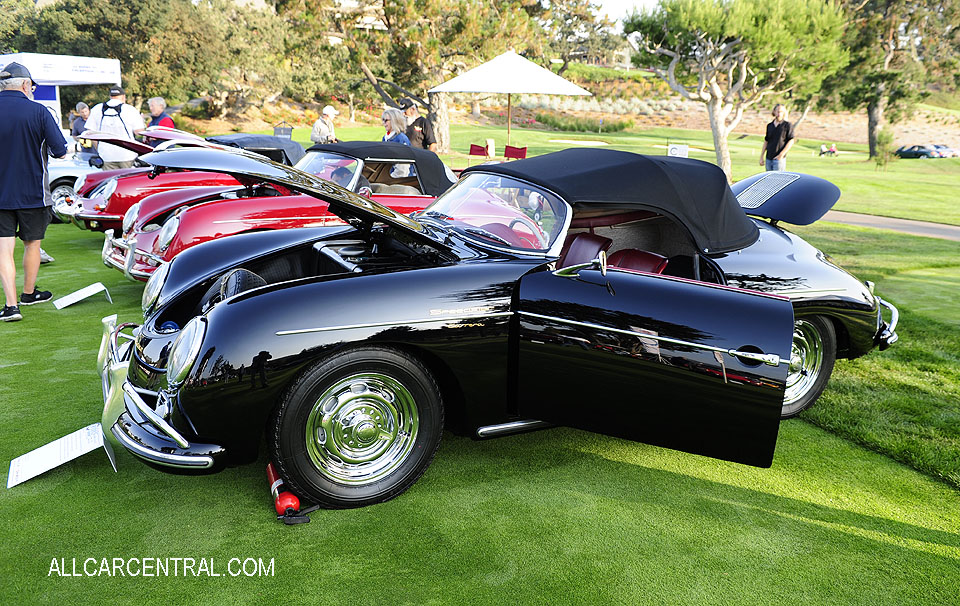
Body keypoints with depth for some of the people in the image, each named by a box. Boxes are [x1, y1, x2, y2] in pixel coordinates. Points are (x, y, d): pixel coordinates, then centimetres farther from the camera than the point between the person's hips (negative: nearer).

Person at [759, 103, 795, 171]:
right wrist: (761, 156, 10)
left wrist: (781, 154, -17)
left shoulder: (788, 125, -3)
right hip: (768, 159, 5)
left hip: (779, 158, -5)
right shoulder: (769, 126, 12)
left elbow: (791, 142, -8)